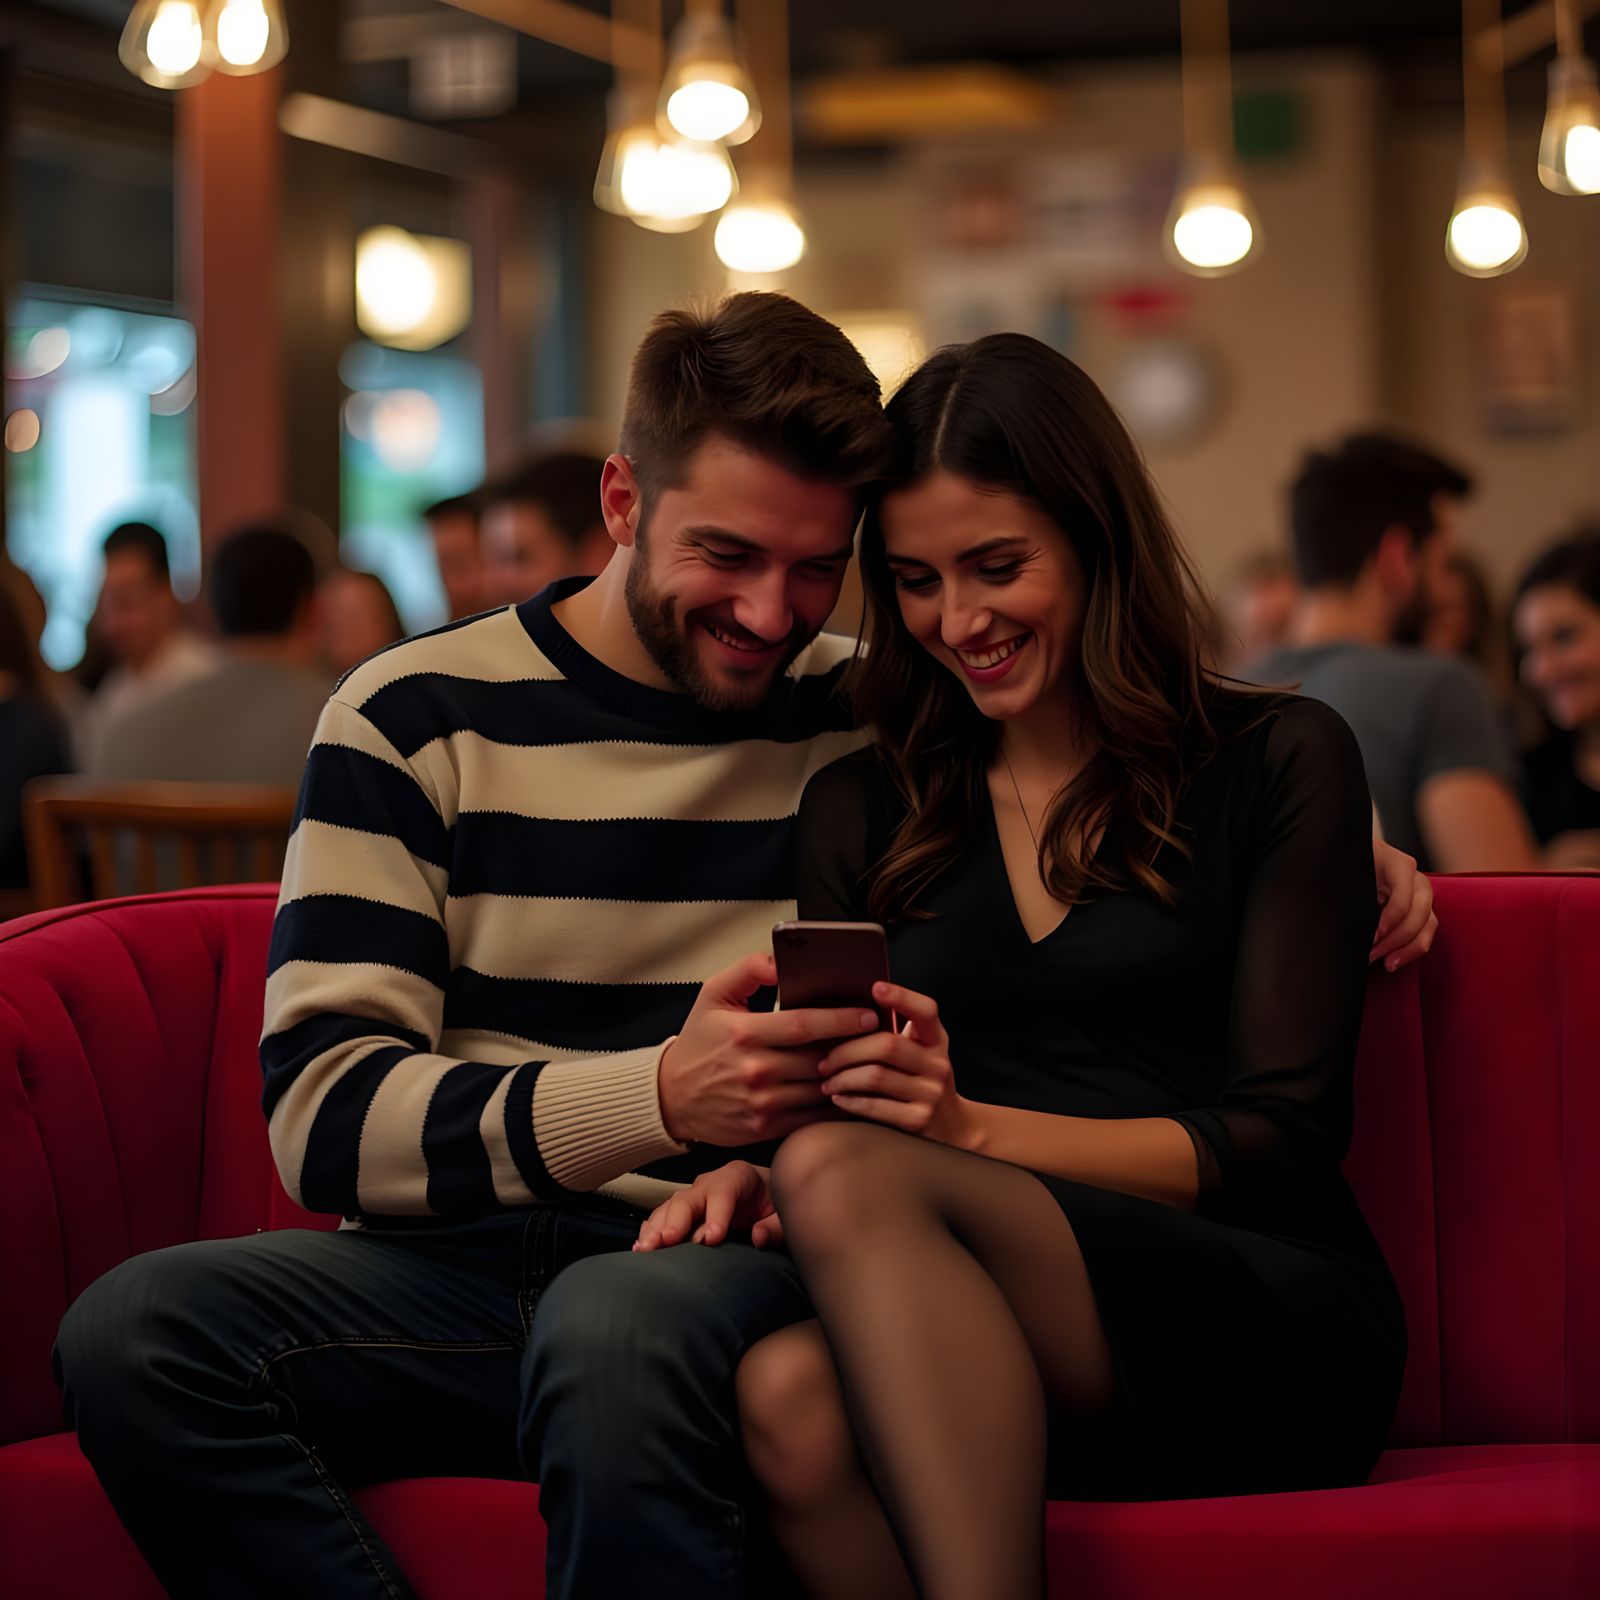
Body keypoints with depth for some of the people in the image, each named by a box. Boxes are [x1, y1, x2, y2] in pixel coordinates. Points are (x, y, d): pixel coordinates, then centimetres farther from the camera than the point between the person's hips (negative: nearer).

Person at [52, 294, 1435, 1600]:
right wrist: (660, 1098, -21)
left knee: (621, 1325, -38)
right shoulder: (416, 718, 5)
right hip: (461, 1259, 2)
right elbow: (324, 1115, -6)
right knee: (138, 1328, -29)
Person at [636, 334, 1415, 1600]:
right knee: (790, 1394, -35)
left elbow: (1282, 1140, -1)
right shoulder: (862, 809, 18)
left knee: (851, 1177, -32)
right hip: (956, 1356, 3)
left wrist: (975, 1127, -14)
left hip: (1273, 1333, -3)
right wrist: (750, 1176, -10)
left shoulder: (1279, 762, 7)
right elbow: (831, 1105, 15)